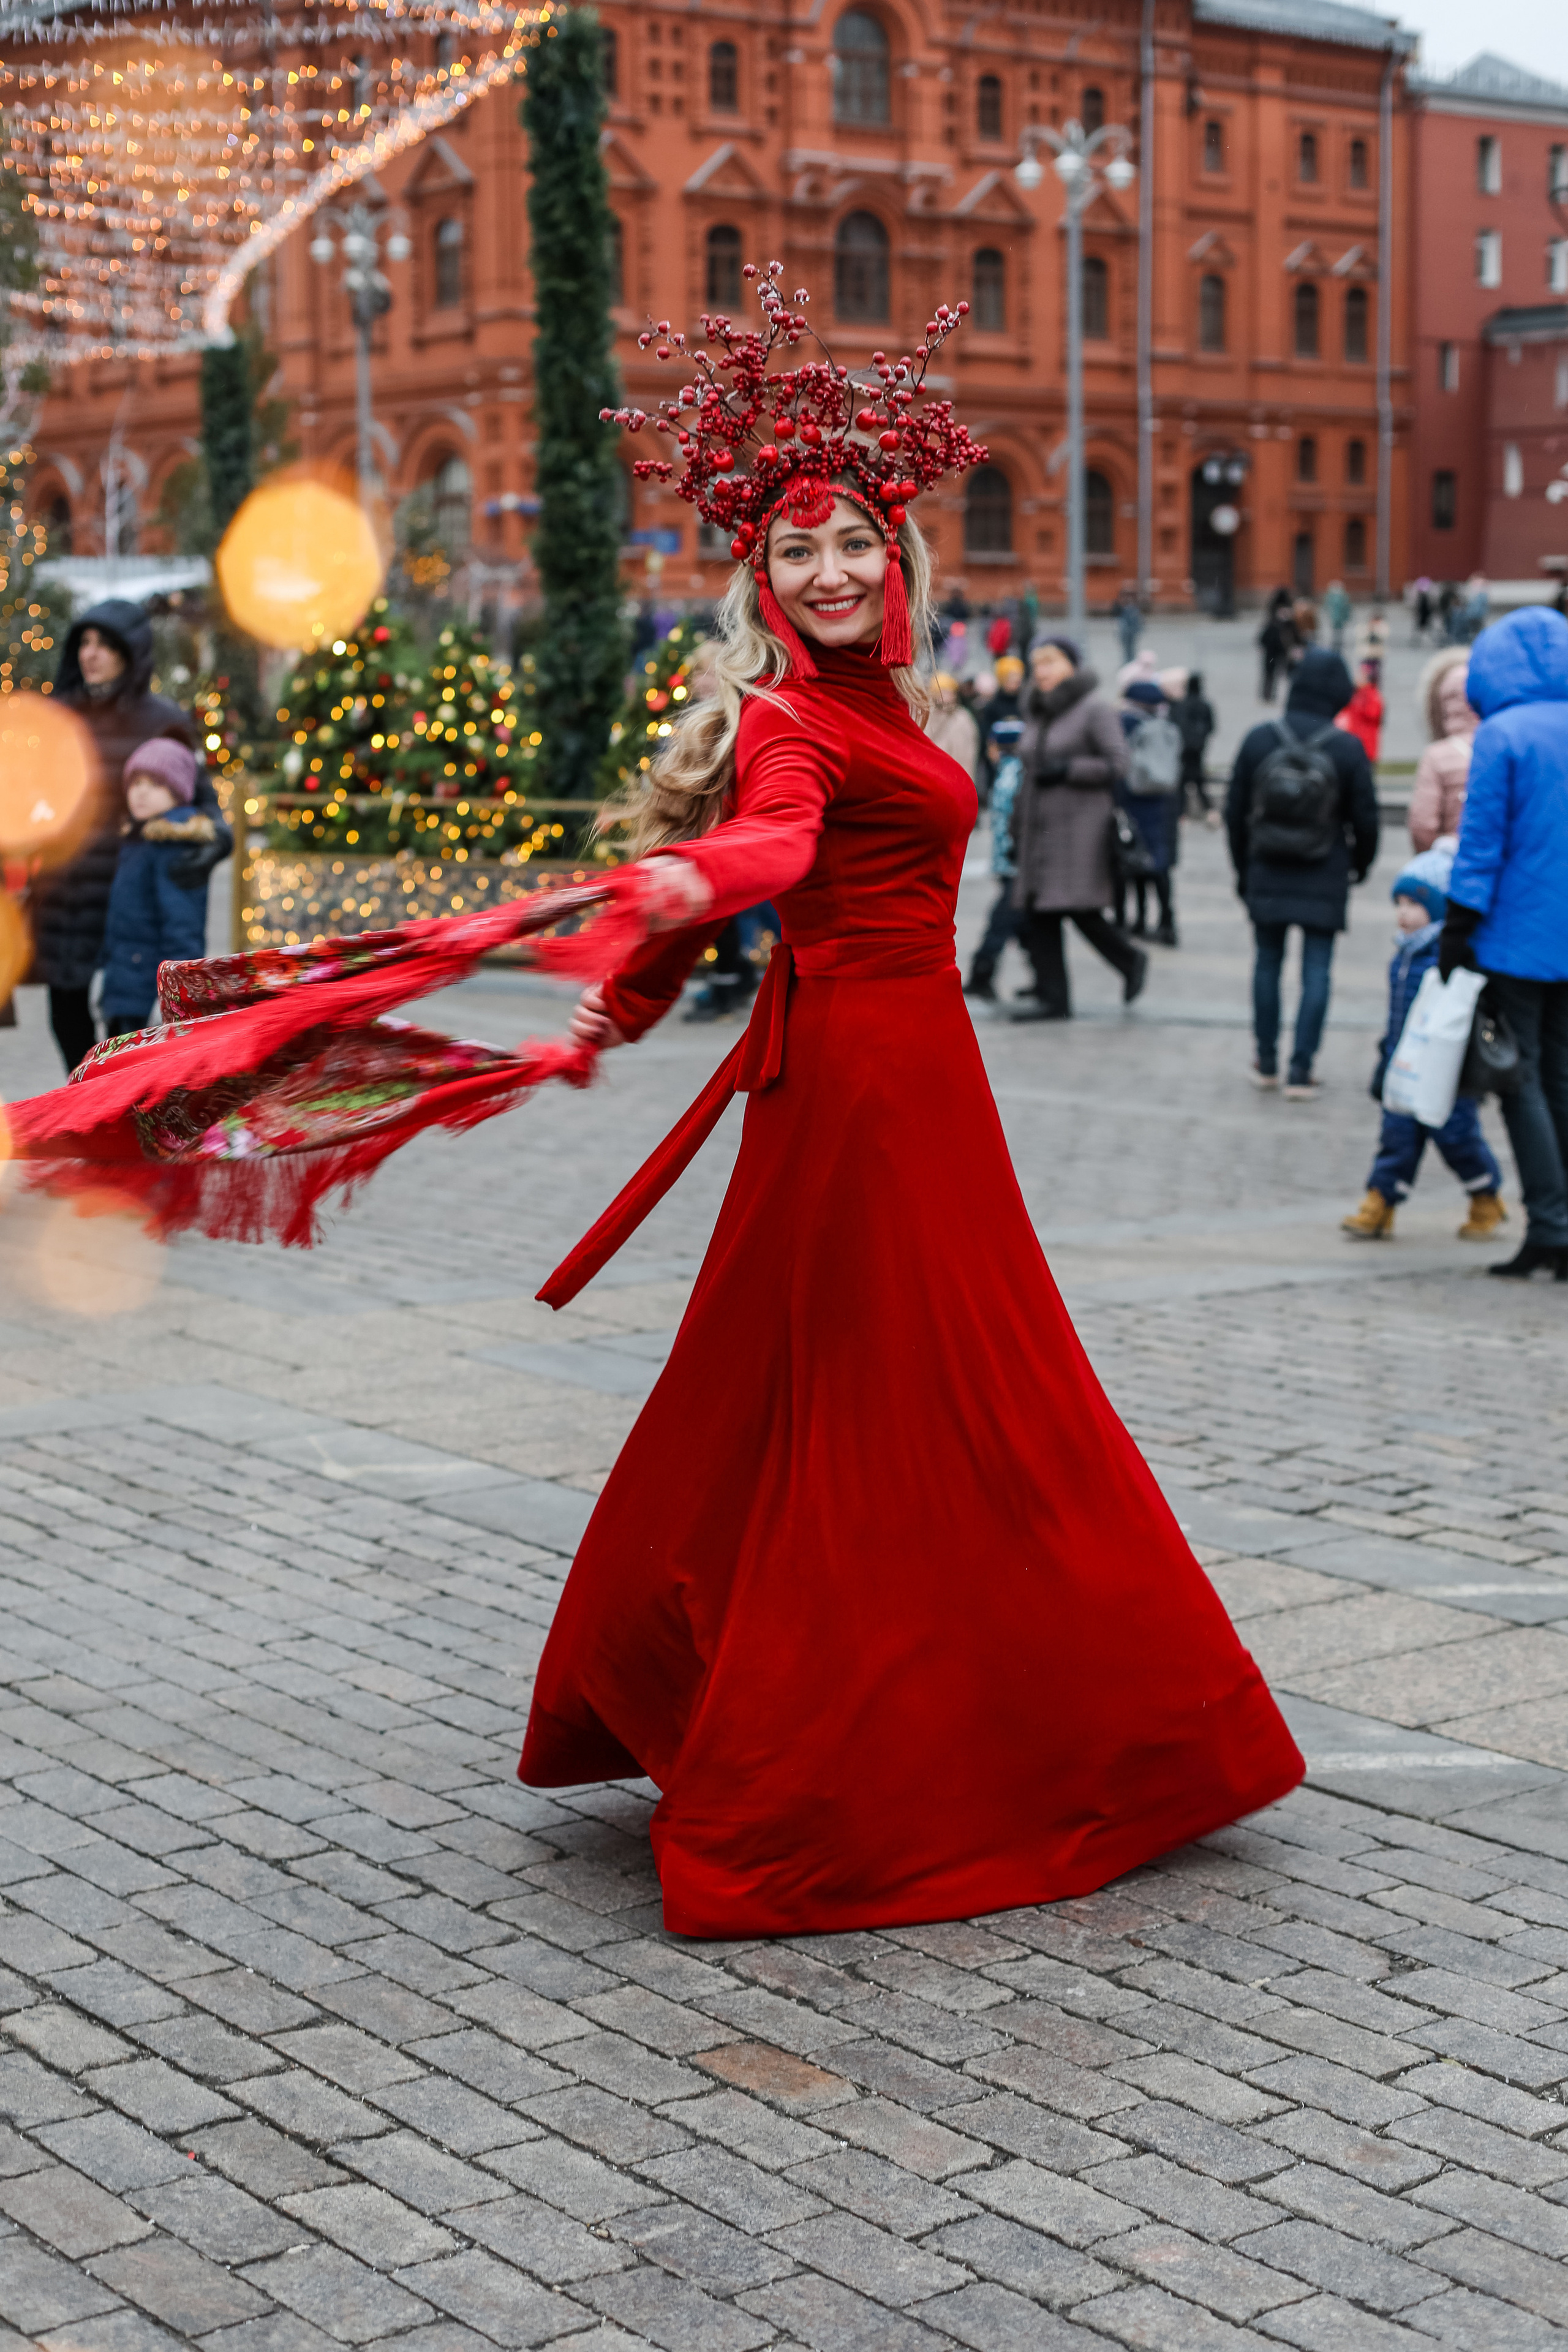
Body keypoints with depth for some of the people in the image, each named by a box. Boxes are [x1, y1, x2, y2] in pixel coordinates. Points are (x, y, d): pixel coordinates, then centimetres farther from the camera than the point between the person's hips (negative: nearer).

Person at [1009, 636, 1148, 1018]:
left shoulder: (1094, 709, -5)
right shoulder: (1037, 713, 17)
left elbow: (1116, 765, -11)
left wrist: (1067, 770, -19)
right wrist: (1018, 829, 19)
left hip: (1081, 825, -7)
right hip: (1041, 829, 7)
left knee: (1081, 910, -10)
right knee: (1035, 916, -1)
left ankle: (1131, 961, 13)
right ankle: (1051, 997, 3)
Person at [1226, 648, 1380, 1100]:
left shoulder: (1259, 739, -4)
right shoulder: (1347, 748, -10)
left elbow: (1235, 811, 2)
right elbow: (1365, 817, -3)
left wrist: (1243, 868, 15)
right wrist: (1360, 863, 17)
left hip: (1267, 876, 2)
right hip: (1324, 883, -2)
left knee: (1268, 963, 15)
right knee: (1317, 972, 3)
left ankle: (1266, 1063, 21)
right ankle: (1300, 1071, 0)